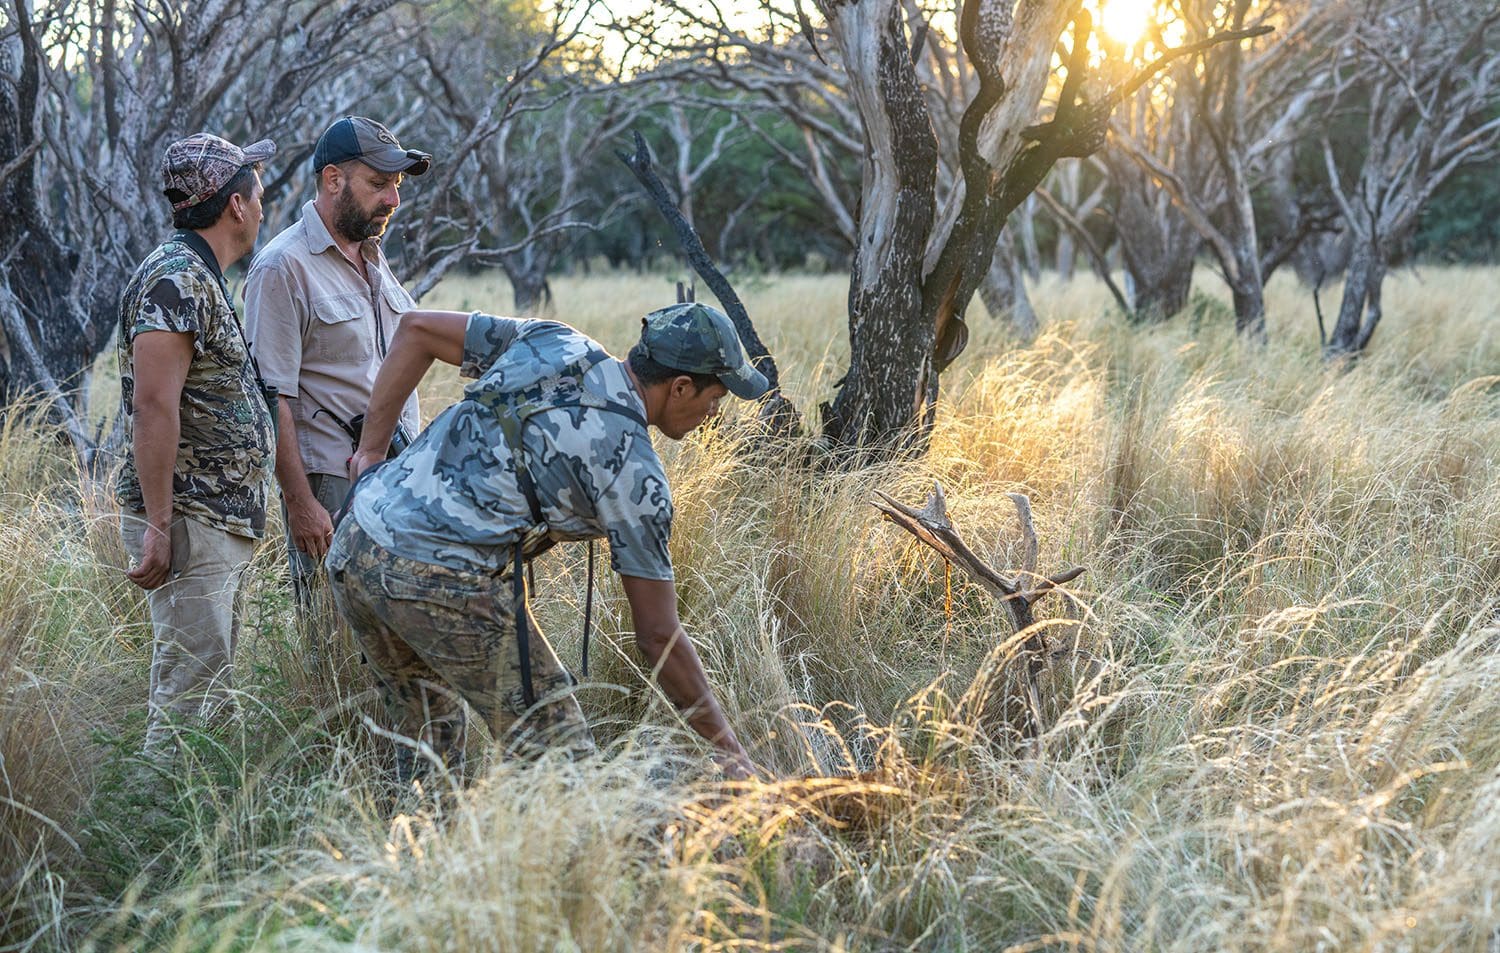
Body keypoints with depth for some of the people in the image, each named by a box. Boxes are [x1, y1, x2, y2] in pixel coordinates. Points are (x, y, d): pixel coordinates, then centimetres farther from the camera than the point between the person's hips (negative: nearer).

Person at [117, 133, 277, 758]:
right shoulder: (175, 278, -14)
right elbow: (154, 407, -21)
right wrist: (158, 526, -24)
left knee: (210, 685, 13)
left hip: (223, 527, 10)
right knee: (191, 692, -10)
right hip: (189, 524, -10)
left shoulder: (203, 278, 18)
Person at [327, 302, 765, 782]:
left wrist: (372, 448, 17)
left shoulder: (554, 344, 11)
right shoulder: (634, 472, -5)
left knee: (428, 736, 26)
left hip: (354, 549, 8)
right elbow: (659, 637, -2)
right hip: (442, 584, -8)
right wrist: (728, 749, 7)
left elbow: (417, 328, 15)